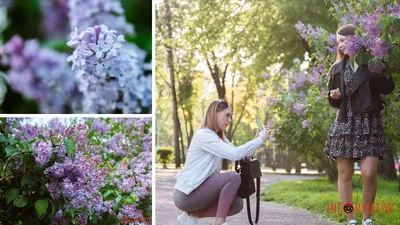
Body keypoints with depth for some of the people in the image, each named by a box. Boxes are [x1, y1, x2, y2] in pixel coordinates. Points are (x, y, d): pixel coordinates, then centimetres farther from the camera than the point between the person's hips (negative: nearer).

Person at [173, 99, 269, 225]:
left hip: (198, 191, 10)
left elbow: (242, 155, 7)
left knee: (237, 204, 2)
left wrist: (256, 140, -5)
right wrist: (260, 140, -17)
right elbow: (236, 154, -24)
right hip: (186, 195, -10)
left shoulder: (219, 137, 16)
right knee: (233, 177, -19)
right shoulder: (204, 135, -16)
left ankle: (192, 215, 6)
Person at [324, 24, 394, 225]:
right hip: (344, 123, 3)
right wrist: (334, 97, -6)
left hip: (369, 123, -3)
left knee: (369, 174, -11)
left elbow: (388, 88, -5)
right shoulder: (337, 68, 12)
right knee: (344, 174, 1)